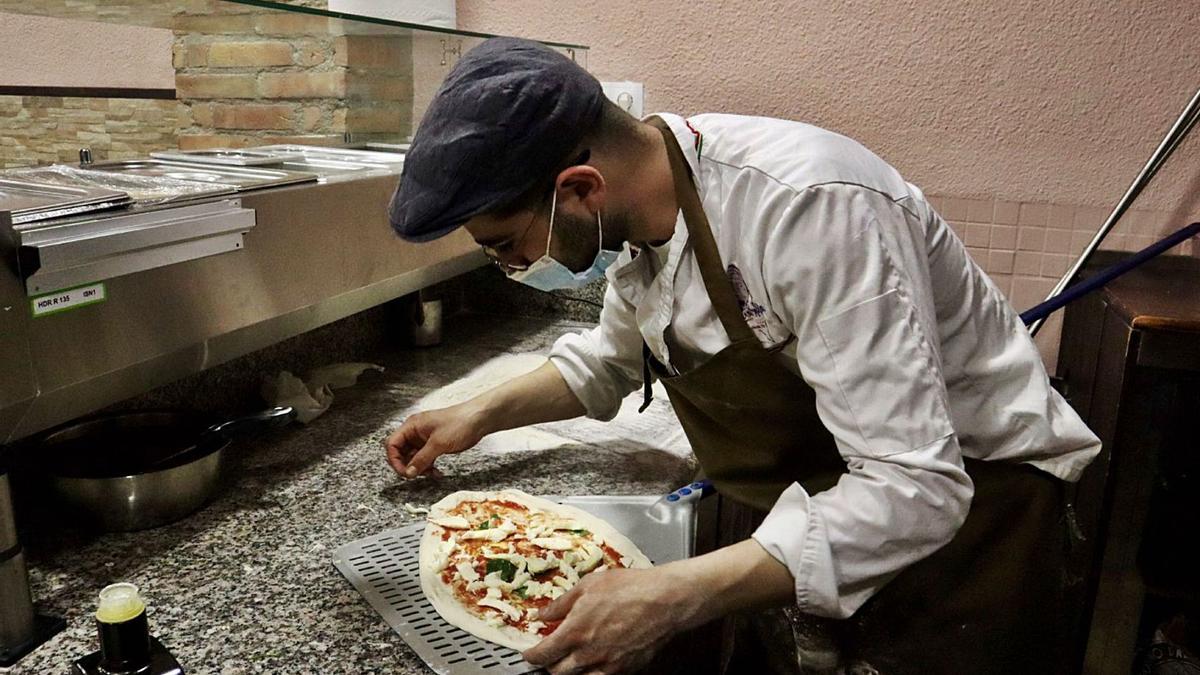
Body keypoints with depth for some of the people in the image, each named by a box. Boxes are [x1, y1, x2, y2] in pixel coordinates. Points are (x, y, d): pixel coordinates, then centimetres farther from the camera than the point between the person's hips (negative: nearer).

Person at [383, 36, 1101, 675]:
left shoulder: (809, 206, -33)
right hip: (787, 497, 7)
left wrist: (674, 597, -40)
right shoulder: (639, 199, -8)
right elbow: (615, 358, 12)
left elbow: (914, 489, -34)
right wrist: (482, 414, 1)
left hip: (958, 500, -6)